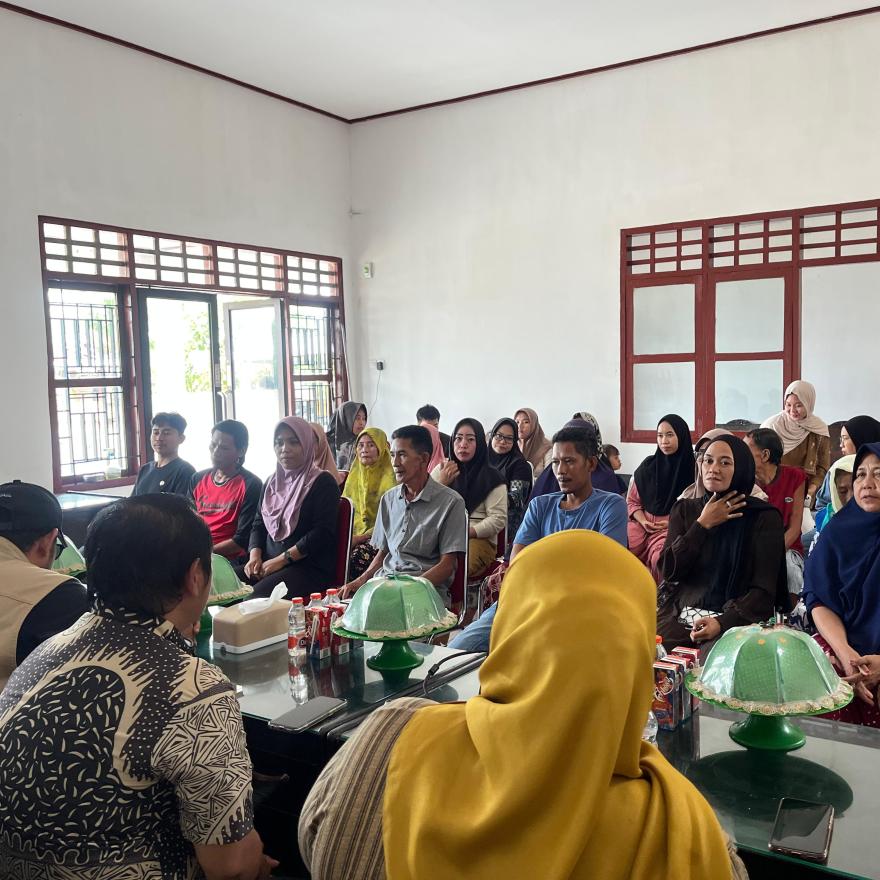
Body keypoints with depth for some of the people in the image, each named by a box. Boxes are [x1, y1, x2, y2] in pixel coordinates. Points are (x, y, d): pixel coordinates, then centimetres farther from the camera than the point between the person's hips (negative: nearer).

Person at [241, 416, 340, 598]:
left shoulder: (323, 482, -2)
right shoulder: (271, 482, 20)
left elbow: (322, 532, -12)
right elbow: (259, 524, 18)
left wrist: (282, 559, -14)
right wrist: (254, 556, -2)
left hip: (310, 567, -6)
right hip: (268, 563, 6)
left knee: (256, 596, -31)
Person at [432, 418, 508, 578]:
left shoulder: (492, 478, 7)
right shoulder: (441, 470, 18)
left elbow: (499, 519, -2)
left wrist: (467, 532, -13)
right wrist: (441, 483, -4)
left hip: (479, 539, -2)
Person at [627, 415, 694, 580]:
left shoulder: (691, 468, -1)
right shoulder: (648, 466, 9)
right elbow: (632, 500, 13)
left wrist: (672, 522, -12)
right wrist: (643, 521, -4)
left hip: (674, 527, -3)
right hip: (642, 522, 3)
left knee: (660, 558, -34)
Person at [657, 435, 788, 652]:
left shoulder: (764, 517, 2)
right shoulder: (684, 510, 14)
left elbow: (764, 591, -4)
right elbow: (669, 571, 2)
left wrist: (723, 622, -20)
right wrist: (703, 524, -3)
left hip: (734, 621, -3)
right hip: (679, 617, 3)